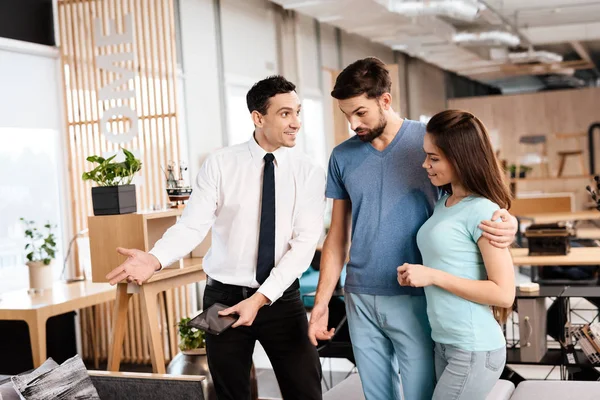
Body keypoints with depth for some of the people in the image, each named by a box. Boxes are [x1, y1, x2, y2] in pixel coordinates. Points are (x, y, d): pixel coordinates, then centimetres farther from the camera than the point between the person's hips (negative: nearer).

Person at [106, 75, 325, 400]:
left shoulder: (309, 173, -4)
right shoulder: (219, 164, -5)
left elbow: (305, 243, -11)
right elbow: (193, 224, -13)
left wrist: (261, 298, -20)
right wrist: (155, 259, -32)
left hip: (281, 298, 1)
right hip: (224, 297, 0)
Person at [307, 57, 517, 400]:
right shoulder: (343, 157, 5)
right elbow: (338, 236, 10)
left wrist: (507, 224, -25)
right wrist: (321, 302, 6)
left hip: (415, 298, -3)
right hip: (361, 299, 3)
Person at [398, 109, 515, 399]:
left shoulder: (482, 211, -16)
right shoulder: (443, 203, 7)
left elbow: (503, 293, -18)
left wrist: (432, 276, -18)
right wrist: (416, 275, 2)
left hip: (474, 350, -8)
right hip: (443, 343, 8)